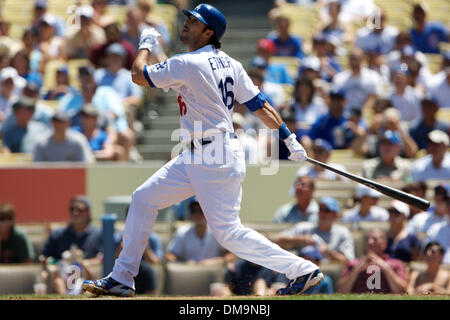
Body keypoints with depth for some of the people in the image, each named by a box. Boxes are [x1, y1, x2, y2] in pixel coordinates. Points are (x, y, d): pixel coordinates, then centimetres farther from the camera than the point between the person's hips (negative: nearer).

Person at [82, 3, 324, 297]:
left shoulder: (188, 64, -17)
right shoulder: (229, 64, 7)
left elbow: (138, 75, -7)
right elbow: (260, 105, 6)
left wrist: (146, 44, 11)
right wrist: (291, 141, 10)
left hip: (217, 160, -10)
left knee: (228, 232, -8)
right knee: (143, 198, 12)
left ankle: (304, 271, -5)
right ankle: (122, 279, 16)